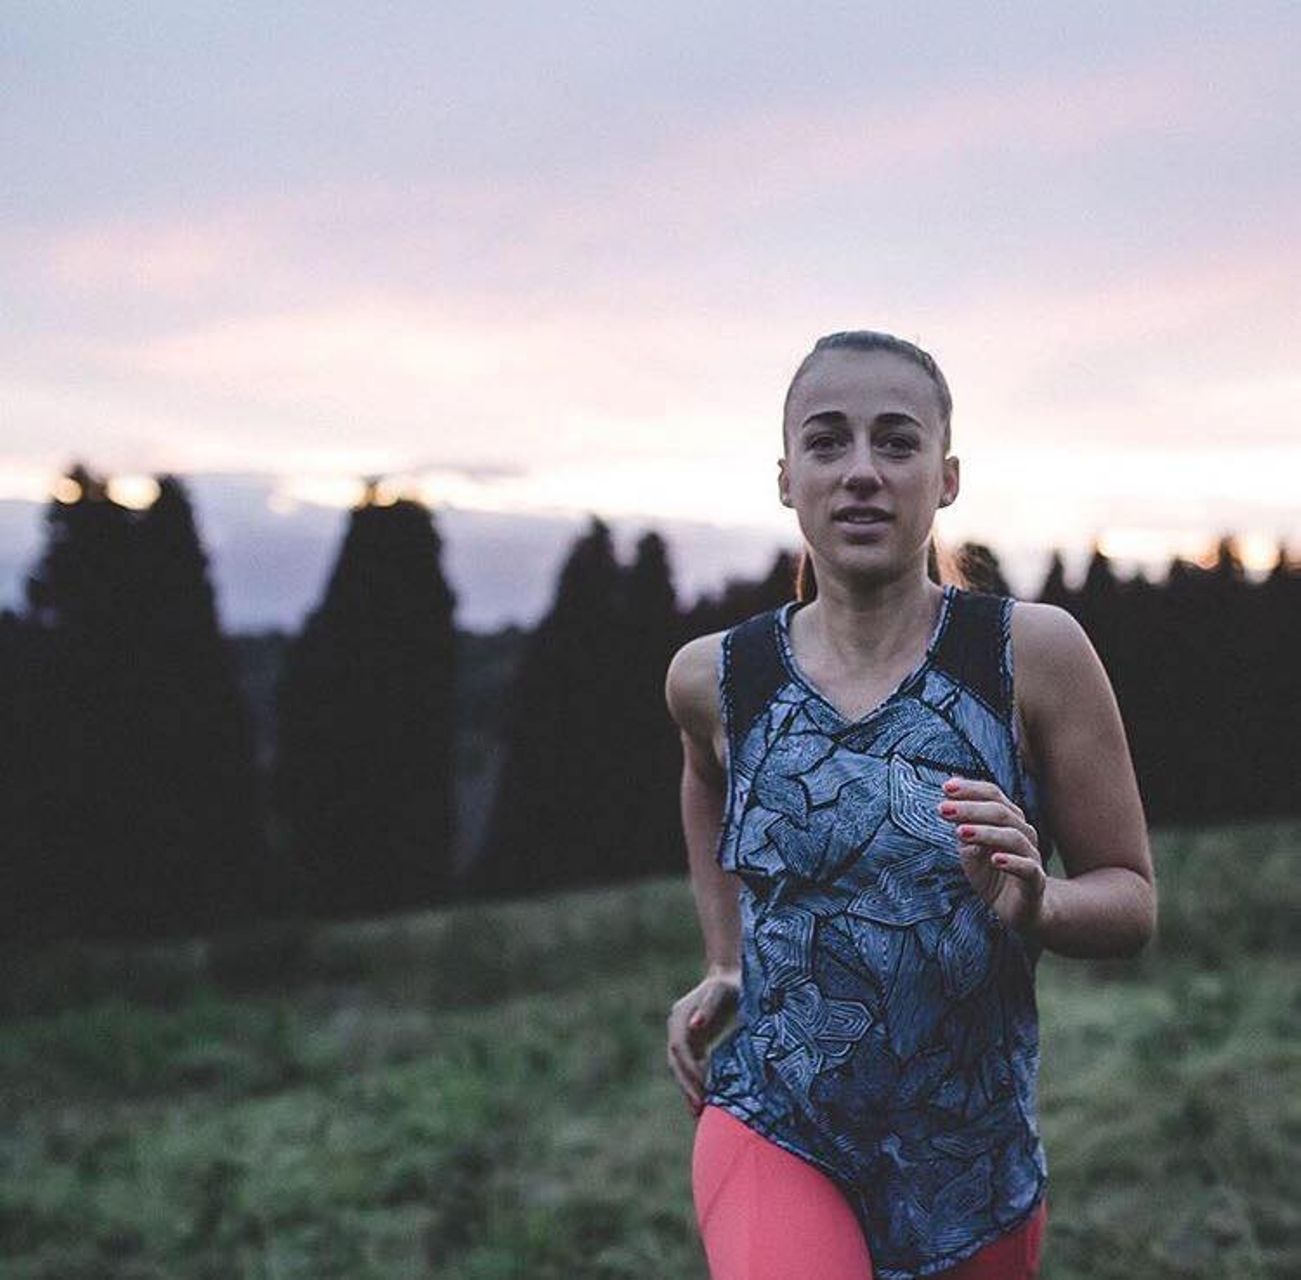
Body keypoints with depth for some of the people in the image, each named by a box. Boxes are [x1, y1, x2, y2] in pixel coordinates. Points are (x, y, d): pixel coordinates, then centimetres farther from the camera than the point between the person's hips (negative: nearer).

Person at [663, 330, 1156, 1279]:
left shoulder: (1034, 653, -10)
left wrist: (1033, 906, -24)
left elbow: (1132, 901, -3)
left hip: (976, 1170, 1)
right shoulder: (717, 679, -5)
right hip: (774, 1130, -1)